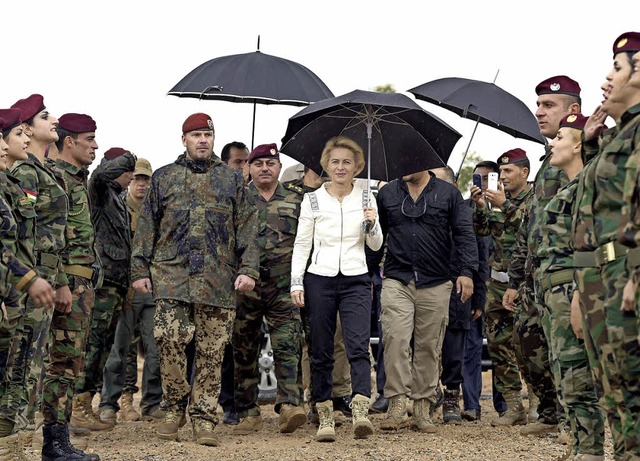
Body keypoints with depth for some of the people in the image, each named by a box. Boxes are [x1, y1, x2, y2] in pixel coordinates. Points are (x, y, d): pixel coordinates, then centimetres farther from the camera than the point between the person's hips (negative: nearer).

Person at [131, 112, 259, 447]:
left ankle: (203, 417, 8)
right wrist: (140, 269, 4)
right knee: (169, 337, -15)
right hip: (171, 273, 0)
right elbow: (146, 227, 12)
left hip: (218, 279, 1)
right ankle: (175, 406, 4)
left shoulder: (231, 180, 13)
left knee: (211, 351, 0)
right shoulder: (164, 178, 13)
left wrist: (248, 269, -2)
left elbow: (247, 228, 9)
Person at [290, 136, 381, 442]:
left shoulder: (365, 199, 8)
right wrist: (296, 283, -2)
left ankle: (360, 412, -26)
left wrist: (372, 225, -9)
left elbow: (376, 245, 11)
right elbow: (301, 244, 6)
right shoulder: (312, 200, 5)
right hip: (320, 279, 0)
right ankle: (325, 418, 8)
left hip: (356, 281, 0)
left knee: (358, 347, -16)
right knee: (321, 353, 3)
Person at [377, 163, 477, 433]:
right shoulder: (387, 194, 12)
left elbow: (464, 233, 4)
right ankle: (397, 403, -12)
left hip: (436, 282, 0)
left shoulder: (448, 194, 8)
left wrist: (466, 271, -7)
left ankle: (423, 407, 9)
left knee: (429, 346, 2)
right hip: (397, 281, 0)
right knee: (395, 339, -15)